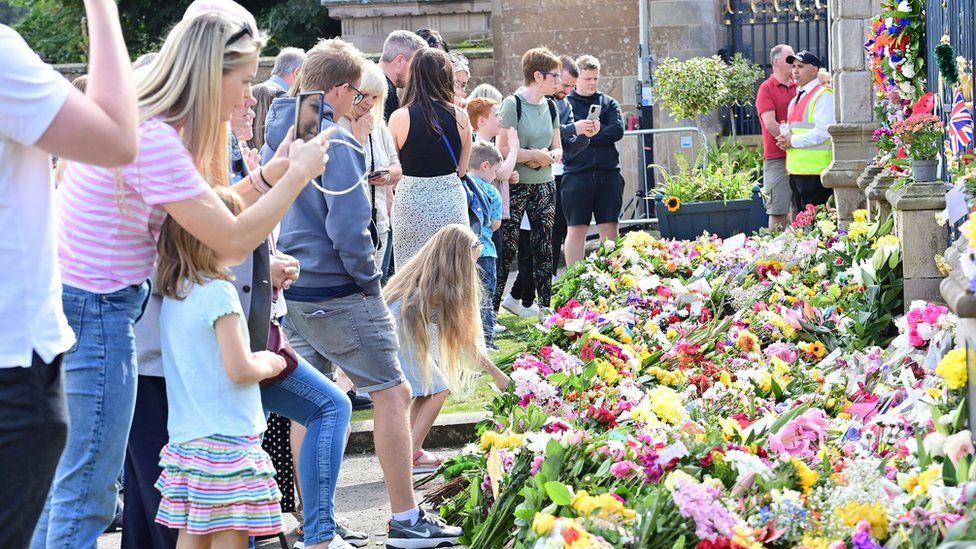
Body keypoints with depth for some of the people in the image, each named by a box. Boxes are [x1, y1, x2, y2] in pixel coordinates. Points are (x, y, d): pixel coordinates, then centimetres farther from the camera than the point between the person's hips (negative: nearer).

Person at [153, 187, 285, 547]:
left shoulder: (173, 292, 10)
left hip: (185, 436, 8)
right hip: (226, 437, -8)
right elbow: (239, 369, -17)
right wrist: (269, 364, 2)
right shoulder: (218, 292, -14)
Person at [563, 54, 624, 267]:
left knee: (609, 229, 5)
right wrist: (601, 130, -10)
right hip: (577, 173, -2)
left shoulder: (609, 103, 12)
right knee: (576, 230, 2)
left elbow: (618, 130, -4)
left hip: (608, 173, 3)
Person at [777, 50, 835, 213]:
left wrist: (793, 140, -13)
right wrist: (785, 137, 4)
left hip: (815, 170, -9)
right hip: (795, 169, 9)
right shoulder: (797, 98, 21)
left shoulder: (823, 95, -8)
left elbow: (822, 132, -18)